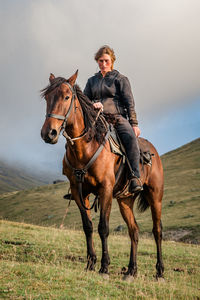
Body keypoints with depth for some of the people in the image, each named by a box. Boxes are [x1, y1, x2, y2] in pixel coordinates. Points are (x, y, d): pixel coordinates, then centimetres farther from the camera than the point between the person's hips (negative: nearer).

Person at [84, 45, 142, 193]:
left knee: (130, 137, -34)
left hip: (117, 117, -3)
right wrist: (91, 105, -7)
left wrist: (134, 124, -4)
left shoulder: (120, 79, 12)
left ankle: (135, 177, -38)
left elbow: (129, 103, 6)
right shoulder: (92, 81, 23)